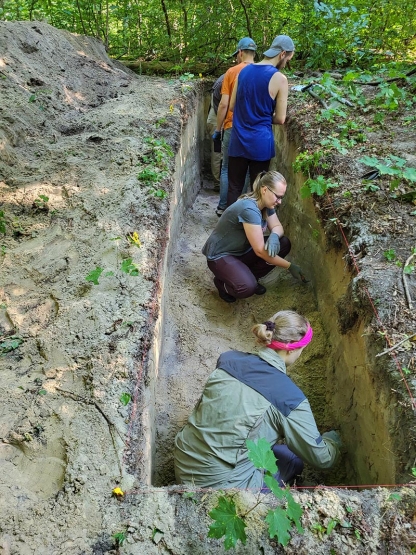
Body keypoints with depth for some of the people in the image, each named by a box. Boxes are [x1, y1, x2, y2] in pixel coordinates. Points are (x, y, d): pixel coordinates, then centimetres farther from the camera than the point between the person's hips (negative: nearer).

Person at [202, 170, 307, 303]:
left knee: (284, 244, -5)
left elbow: (277, 227, 2)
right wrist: (290, 266, -23)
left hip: (242, 251, 9)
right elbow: (260, 251, -29)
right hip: (220, 255, -9)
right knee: (247, 287, -35)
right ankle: (222, 282, -1)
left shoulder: (266, 204, -3)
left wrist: (274, 236, -24)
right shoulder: (249, 209, -30)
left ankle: (250, 276, 7)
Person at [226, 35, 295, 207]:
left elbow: (232, 106, 14)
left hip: (238, 140, 5)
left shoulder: (244, 71, 7)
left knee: (234, 187, 11)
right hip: (260, 142, -4)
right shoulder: (279, 78, -9)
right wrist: (265, 116, 11)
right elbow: (280, 119, -7)